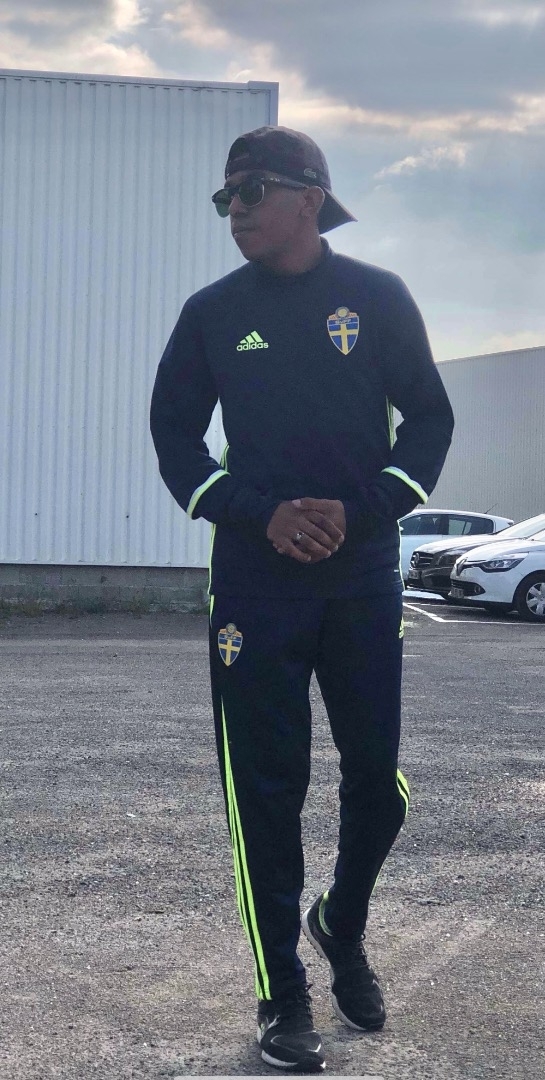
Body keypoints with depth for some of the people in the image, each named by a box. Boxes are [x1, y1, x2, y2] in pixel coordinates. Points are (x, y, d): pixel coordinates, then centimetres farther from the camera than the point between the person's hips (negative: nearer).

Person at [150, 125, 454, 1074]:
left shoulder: (378, 298, 2)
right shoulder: (213, 312, 3)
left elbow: (428, 418, 4)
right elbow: (174, 431, 5)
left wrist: (362, 510, -12)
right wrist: (258, 513, -11)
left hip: (365, 577, 0)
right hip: (256, 584, 0)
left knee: (378, 782, 4)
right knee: (266, 792, -1)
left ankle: (343, 928, 33)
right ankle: (284, 996, 11)